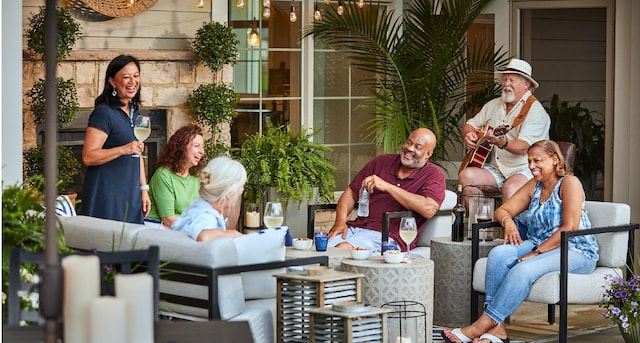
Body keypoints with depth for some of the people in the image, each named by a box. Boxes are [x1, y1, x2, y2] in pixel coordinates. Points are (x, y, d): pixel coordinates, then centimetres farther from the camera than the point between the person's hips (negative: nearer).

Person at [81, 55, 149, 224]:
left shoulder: (135, 112, 14)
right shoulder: (104, 113, -11)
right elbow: (88, 157, -18)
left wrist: (144, 190, 17)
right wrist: (123, 149, -26)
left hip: (131, 196, 8)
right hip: (106, 196, -8)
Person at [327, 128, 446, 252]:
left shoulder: (434, 174, 3)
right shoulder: (382, 162, 18)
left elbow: (429, 209, -18)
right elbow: (351, 193, 19)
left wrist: (387, 187, -16)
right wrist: (340, 220, -2)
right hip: (357, 227, 5)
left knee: (343, 248, -32)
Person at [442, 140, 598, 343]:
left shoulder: (569, 183, -6)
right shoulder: (534, 186, 17)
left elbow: (569, 228, -16)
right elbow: (503, 210, 17)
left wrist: (536, 253, -21)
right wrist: (508, 221, -9)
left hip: (577, 252, -7)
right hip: (539, 246, 7)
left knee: (523, 269, -34)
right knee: (498, 254, -23)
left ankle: (483, 325, -31)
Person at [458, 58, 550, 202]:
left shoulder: (534, 109, -8)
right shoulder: (493, 105, 16)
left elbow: (525, 147, -20)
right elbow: (470, 125, 23)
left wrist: (502, 143, -39)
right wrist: (469, 135, -2)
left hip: (523, 169, -6)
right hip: (494, 168, 7)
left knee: (510, 188, -37)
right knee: (466, 175, -20)